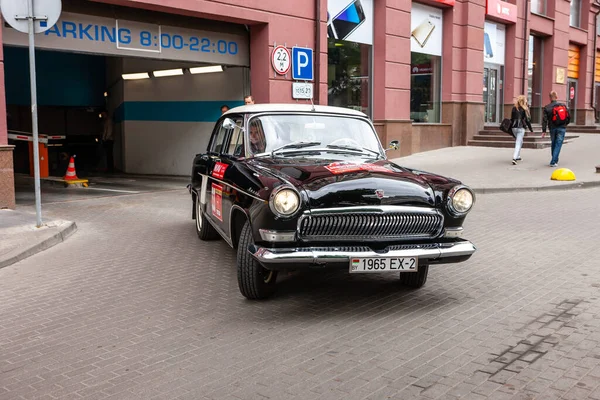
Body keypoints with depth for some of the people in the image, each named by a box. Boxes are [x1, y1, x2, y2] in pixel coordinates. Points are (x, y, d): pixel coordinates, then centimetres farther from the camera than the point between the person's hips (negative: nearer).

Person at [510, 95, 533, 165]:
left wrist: (510, 128, 18)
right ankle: (514, 158, -19)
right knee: (518, 143, -6)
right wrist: (531, 129, 4)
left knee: (519, 141, 23)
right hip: (521, 128, -5)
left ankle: (518, 156, 26)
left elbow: (512, 119, 9)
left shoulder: (514, 108, 5)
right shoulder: (524, 109, -6)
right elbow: (527, 120, -5)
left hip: (514, 127, 5)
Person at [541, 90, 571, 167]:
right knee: (558, 144, 0)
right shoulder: (563, 105, 0)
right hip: (562, 128, 0)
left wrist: (544, 131, -5)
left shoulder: (547, 107, -4)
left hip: (552, 128, 0)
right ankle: (553, 161, -7)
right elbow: (569, 116, 3)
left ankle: (555, 160, 26)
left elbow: (544, 120, -7)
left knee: (553, 144, 17)